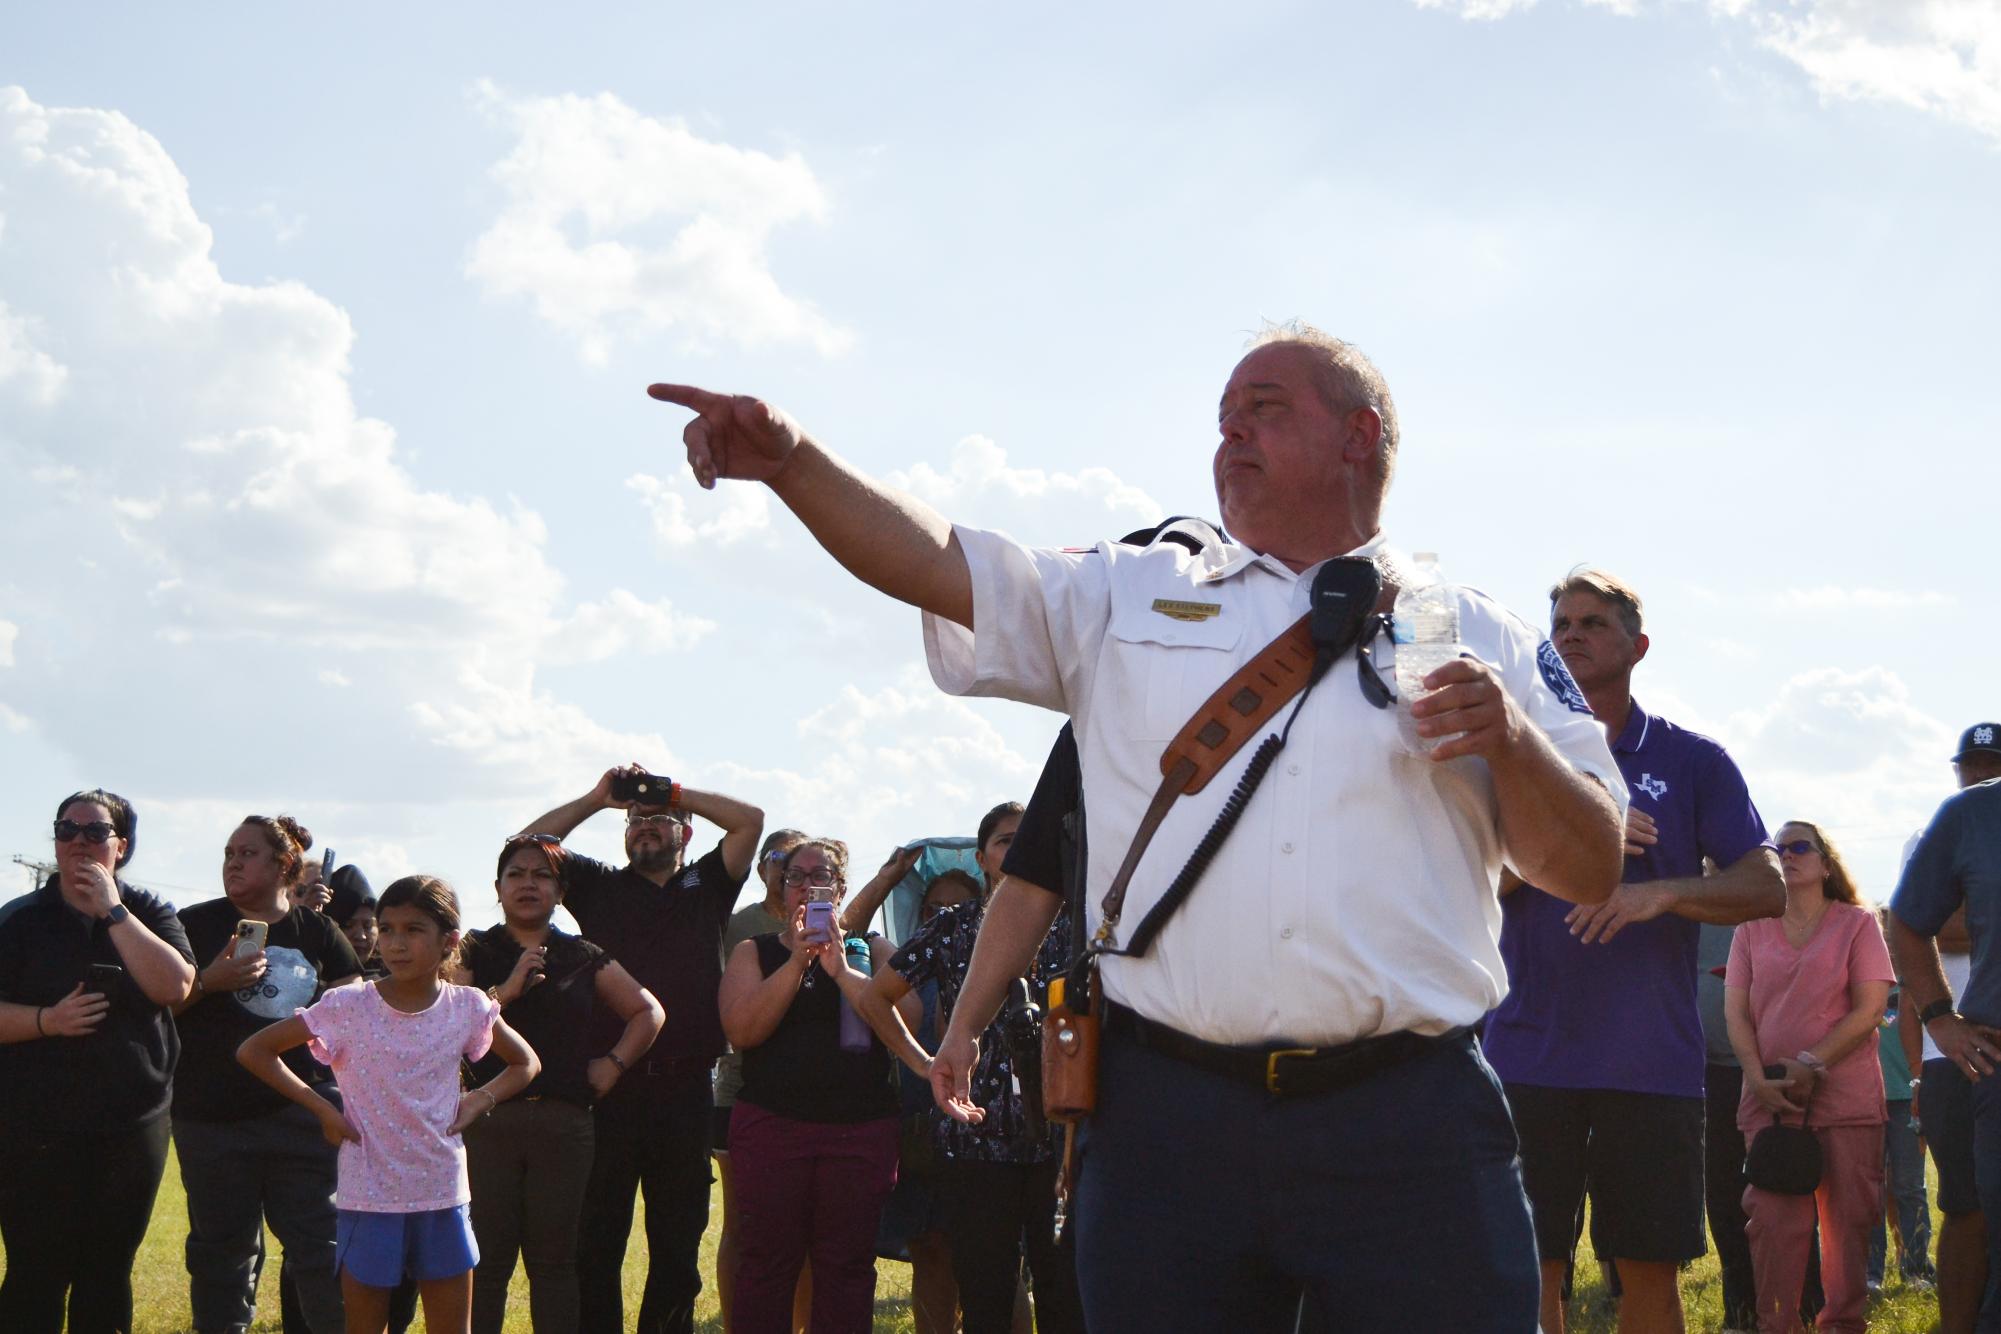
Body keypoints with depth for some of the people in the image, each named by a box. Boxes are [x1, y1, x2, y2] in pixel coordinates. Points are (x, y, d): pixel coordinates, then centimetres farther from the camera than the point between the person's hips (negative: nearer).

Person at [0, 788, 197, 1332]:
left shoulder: (150, 913, 8)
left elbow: (174, 985, -11)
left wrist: (113, 910, -12)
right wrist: (47, 1020, -18)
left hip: (132, 1124, 2)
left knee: (108, 1273, 9)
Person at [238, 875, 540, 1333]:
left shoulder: (468, 1008, -1)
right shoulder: (347, 1007, -9)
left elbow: (526, 1063, 16)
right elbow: (254, 1050, -4)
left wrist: (478, 1100, -2)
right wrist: (322, 1108, -9)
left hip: (442, 1197, 2)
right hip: (369, 1198, -2)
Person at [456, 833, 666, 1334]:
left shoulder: (583, 959, 13)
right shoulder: (475, 953, 7)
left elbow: (648, 1012, 19)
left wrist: (614, 1063, 7)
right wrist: (505, 990, -14)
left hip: (563, 1123, 2)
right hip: (488, 1119, -2)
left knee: (553, 1260, 5)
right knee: (486, 1259, -2)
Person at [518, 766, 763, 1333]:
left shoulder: (706, 885, 15)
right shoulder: (599, 886, 13)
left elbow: (751, 820, 6)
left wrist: (674, 792, 7)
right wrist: (597, 799, 2)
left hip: (685, 1091, 1)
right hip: (612, 1088, -1)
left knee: (678, 1244, 7)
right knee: (596, 1242, 0)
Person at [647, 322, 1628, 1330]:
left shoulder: (1478, 639, 12)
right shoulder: (1125, 601, 18)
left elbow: (1592, 873, 8)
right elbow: (933, 563, 9)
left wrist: (1513, 743, -9)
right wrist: (792, 461, -6)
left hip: (1407, 1132, -1)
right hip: (1170, 1122, 1)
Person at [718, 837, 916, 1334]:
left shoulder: (871, 950, 13)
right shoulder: (754, 952, 13)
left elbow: (906, 1017, -5)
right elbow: (741, 1029, -6)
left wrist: (840, 970, -15)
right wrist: (797, 962, -12)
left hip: (861, 1126, 0)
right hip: (772, 1121, 0)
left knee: (848, 1265, 0)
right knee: (767, 1261, -2)